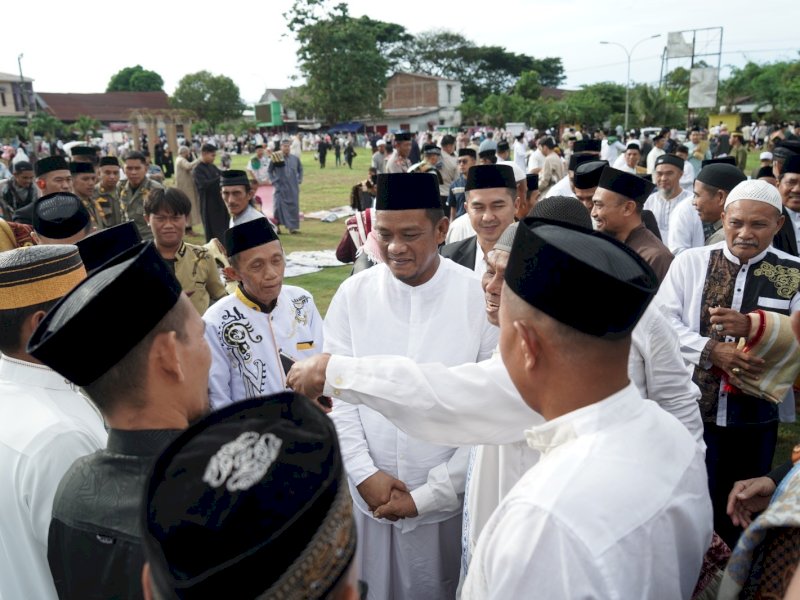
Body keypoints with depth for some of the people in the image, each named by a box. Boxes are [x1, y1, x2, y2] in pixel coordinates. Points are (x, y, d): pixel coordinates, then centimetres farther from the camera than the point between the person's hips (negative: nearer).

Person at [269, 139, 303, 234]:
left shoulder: (295, 159, 4)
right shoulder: (275, 159, -3)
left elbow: (300, 169, 17)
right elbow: (270, 171, 7)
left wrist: (299, 180, 8)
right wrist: (274, 181, 0)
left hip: (293, 188, 2)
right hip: (281, 187, -2)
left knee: (294, 206, 1)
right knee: (279, 206, -3)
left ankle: (293, 227, 8)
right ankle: (277, 226, 10)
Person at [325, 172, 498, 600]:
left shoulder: (481, 298, -14)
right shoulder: (353, 294, -7)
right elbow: (336, 393, -1)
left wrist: (428, 495, -11)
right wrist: (364, 474, -8)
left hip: (448, 501, -1)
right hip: (366, 496, 2)